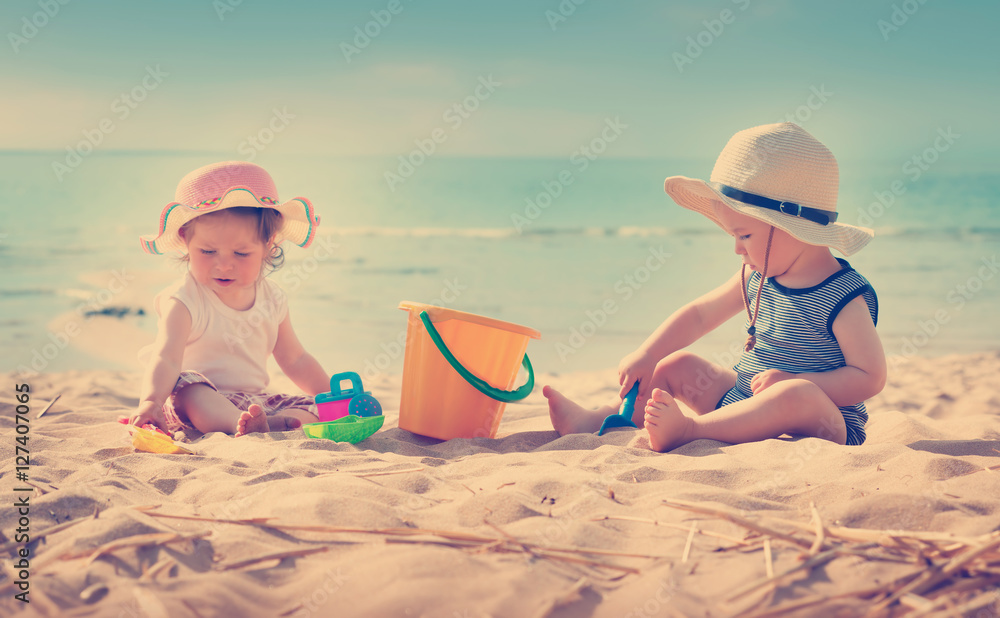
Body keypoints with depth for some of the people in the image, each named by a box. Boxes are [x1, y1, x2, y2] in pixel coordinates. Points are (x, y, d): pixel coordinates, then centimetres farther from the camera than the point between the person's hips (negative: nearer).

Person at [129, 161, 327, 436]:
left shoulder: (271, 298, 6)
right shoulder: (185, 301, -11)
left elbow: (295, 360, 17)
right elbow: (166, 358, -26)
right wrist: (150, 402, -45)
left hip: (256, 401, 6)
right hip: (196, 402, -5)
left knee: (313, 410, -13)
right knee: (187, 386, -36)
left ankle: (273, 423, -42)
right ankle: (245, 426, -58)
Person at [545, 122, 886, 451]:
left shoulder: (845, 297, -18)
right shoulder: (756, 277, 5)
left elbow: (871, 377, -21)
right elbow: (699, 314, 14)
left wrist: (791, 382, -28)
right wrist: (645, 357, 6)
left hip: (823, 425, -7)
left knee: (798, 395, -41)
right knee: (678, 364, 7)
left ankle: (686, 429, -41)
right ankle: (594, 420, -1)